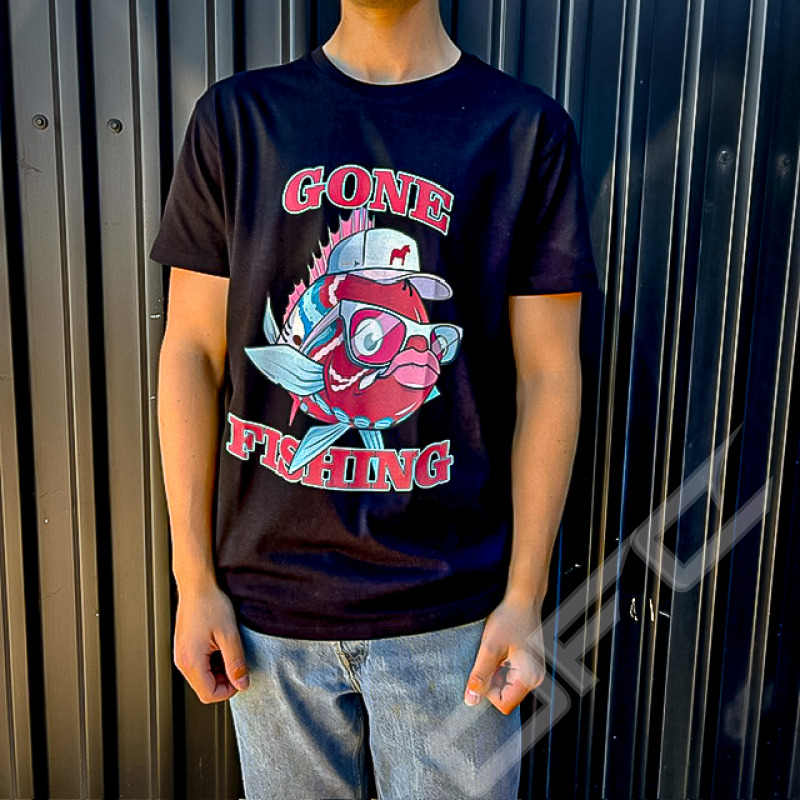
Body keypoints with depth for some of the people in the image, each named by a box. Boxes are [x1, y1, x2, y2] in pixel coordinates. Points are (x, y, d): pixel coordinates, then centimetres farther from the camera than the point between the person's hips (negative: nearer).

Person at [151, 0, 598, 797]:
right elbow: (191, 356, 1)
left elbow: (547, 377, -3)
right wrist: (194, 579, -1)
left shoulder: (526, 127, -2)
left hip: (451, 608, -1)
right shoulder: (238, 117, 2)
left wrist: (525, 596, -4)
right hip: (268, 596, 2)